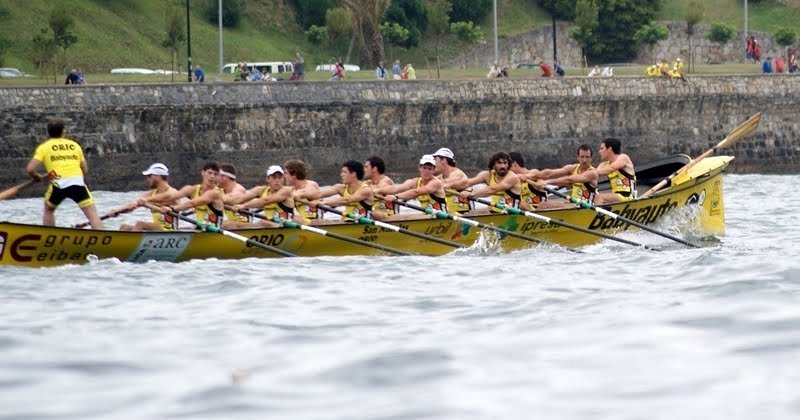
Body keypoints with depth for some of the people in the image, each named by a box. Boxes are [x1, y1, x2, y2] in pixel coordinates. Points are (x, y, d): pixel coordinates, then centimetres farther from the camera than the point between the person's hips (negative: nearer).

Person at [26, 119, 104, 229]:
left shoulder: (44, 147, 15)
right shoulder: (75, 145, 23)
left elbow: (30, 169, 5)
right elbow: (85, 170, 22)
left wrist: (37, 177, 25)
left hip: (59, 183, -1)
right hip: (78, 182, 1)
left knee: (48, 210, 25)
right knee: (92, 213, -3)